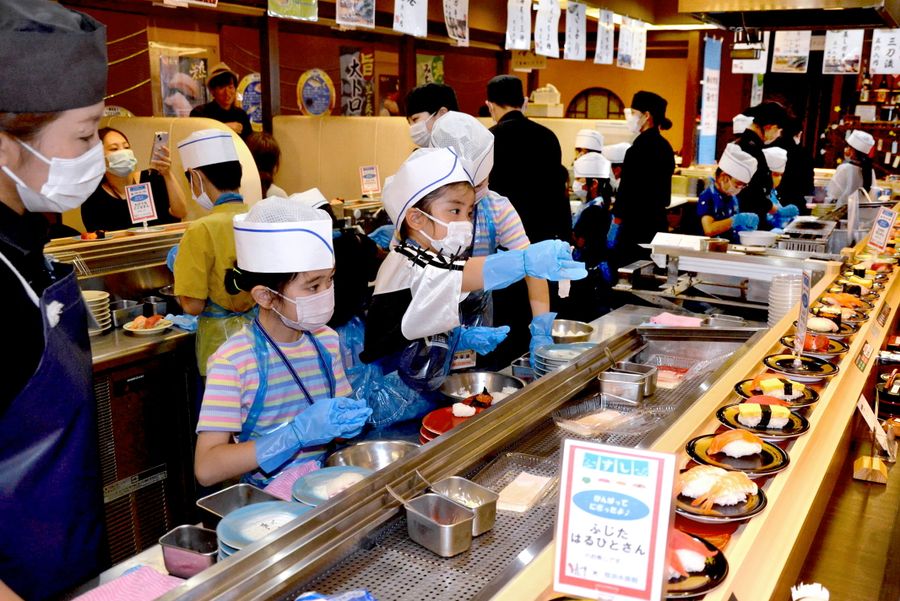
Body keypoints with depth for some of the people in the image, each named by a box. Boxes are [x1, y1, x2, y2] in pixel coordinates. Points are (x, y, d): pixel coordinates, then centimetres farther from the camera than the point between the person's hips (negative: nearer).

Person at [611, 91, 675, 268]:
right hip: (658, 222, 9)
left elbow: (628, 189, -17)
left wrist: (617, 220, -12)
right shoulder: (664, 146, 13)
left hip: (636, 224, -9)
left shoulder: (641, 147, -15)